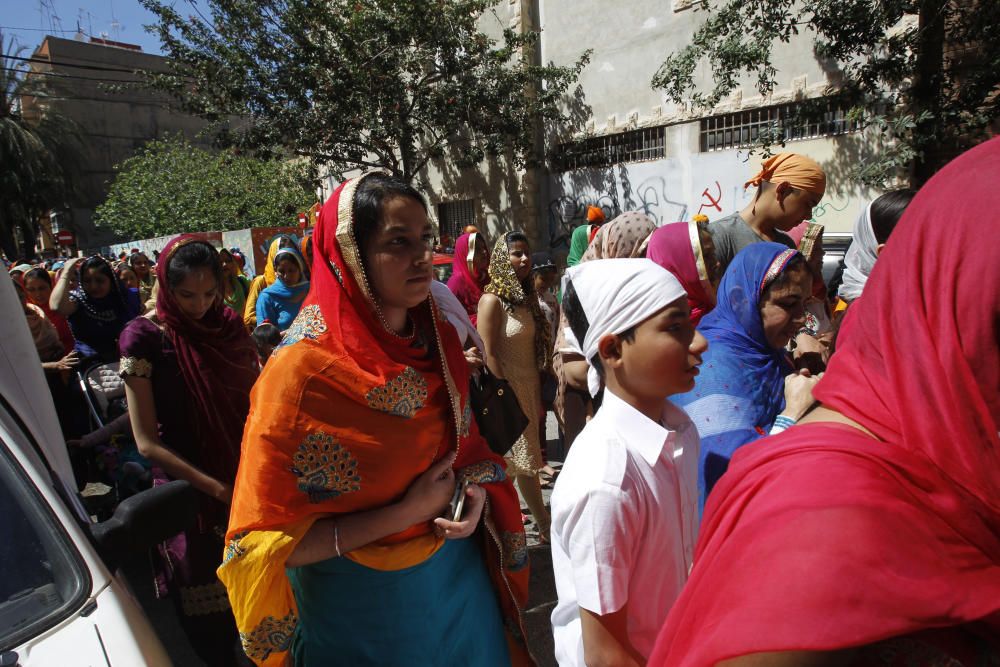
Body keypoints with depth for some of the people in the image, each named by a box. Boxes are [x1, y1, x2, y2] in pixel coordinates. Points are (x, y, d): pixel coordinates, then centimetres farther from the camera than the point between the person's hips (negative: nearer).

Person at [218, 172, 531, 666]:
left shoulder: (436, 338, -6)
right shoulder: (304, 367, -23)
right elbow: (266, 541, -20)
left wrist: (473, 493, -12)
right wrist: (405, 513, -23)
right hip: (363, 604, -5)